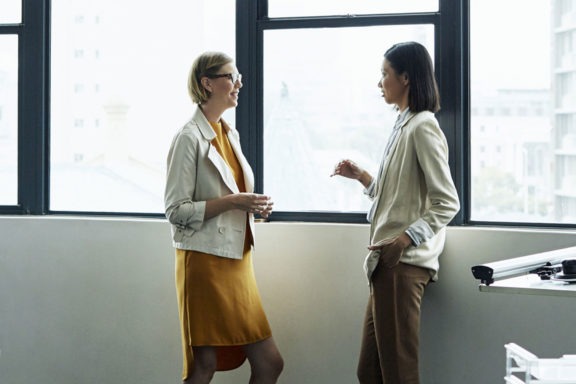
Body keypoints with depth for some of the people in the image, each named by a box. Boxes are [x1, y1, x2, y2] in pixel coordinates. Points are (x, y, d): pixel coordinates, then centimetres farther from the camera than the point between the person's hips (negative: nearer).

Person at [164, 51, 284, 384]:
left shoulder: (230, 134, 14)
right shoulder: (190, 138, -11)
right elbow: (176, 210, -14)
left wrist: (254, 206, 5)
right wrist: (231, 202, -20)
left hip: (237, 261, 8)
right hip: (206, 262, -8)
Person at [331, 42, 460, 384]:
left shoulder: (423, 127, -11)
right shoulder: (404, 125, 18)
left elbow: (447, 203, -17)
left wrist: (406, 239, -24)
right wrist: (361, 176, 20)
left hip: (403, 264, -10)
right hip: (387, 263, 10)